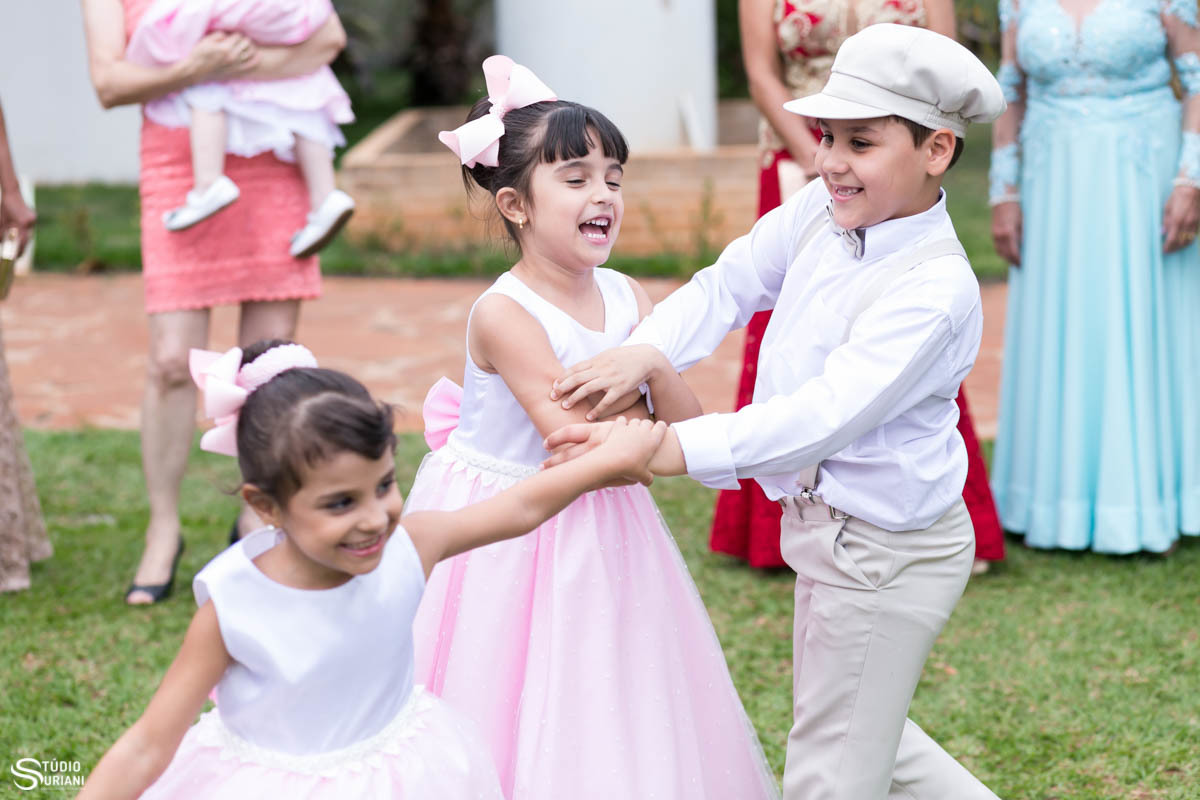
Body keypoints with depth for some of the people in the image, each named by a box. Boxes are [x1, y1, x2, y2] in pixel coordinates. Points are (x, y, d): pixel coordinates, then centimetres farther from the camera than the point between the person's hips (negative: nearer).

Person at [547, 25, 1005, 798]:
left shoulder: (936, 290, -27)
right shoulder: (823, 211, -3)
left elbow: (824, 417, -36)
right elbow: (730, 285, 4)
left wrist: (667, 448, -44)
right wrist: (644, 352, -16)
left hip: (884, 555, -8)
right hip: (825, 525, 9)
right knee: (863, 730, 27)